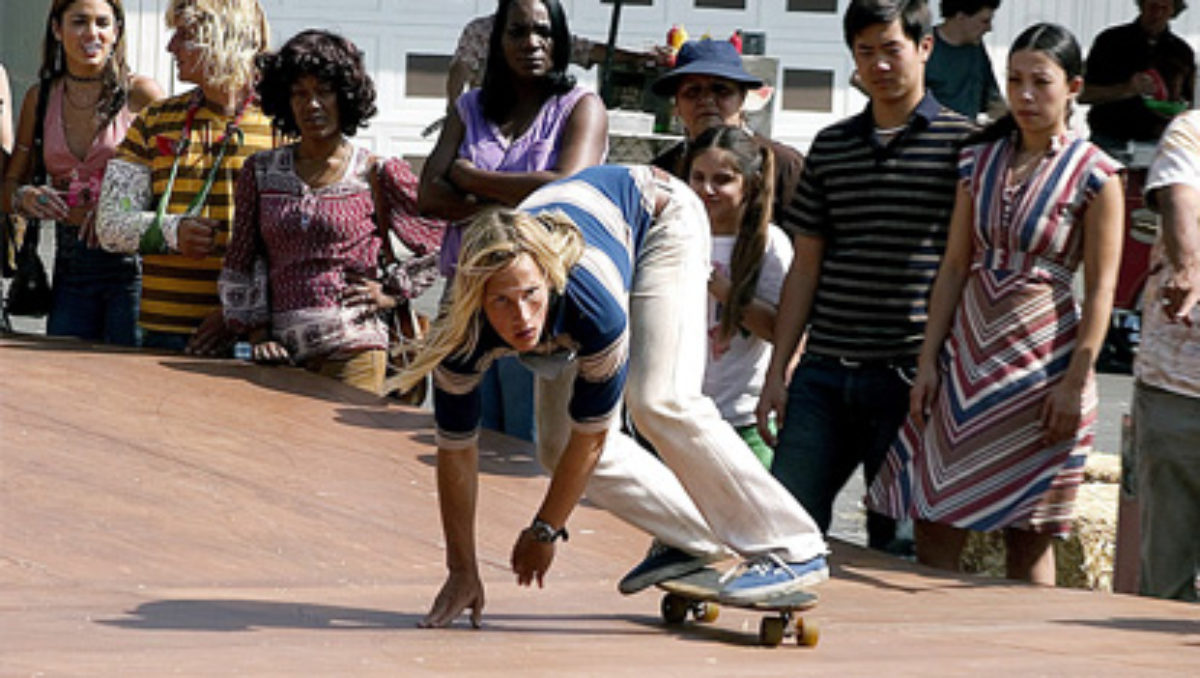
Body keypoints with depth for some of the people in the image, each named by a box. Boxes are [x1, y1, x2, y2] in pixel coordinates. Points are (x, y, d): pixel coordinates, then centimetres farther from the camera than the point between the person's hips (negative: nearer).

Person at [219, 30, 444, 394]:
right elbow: (240, 264, 13)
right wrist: (258, 334, 5)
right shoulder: (261, 172, 12)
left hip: (353, 350, -3)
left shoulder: (378, 175, 3)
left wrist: (391, 293, 3)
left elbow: (440, 245, 10)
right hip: (283, 351, 3)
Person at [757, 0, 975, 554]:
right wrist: (777, 372, 11)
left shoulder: (962, 143, 0)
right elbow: (806, 267, 16)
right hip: (825, 374, 4)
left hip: (910, 377, -4)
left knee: (894, 539, 1)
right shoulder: (830, 146, 14)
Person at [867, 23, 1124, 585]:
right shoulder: (980, 160, 9)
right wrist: (929, 360, 5)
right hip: (967, 351, 5)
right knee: (934, 520, 1)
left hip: (1041, 359, -5)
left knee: (1028, 536, 1)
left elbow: (1100, 289, -7)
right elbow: (955, 266, 11)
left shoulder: (1094, 176, -5)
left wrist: (1074, 382, -12)